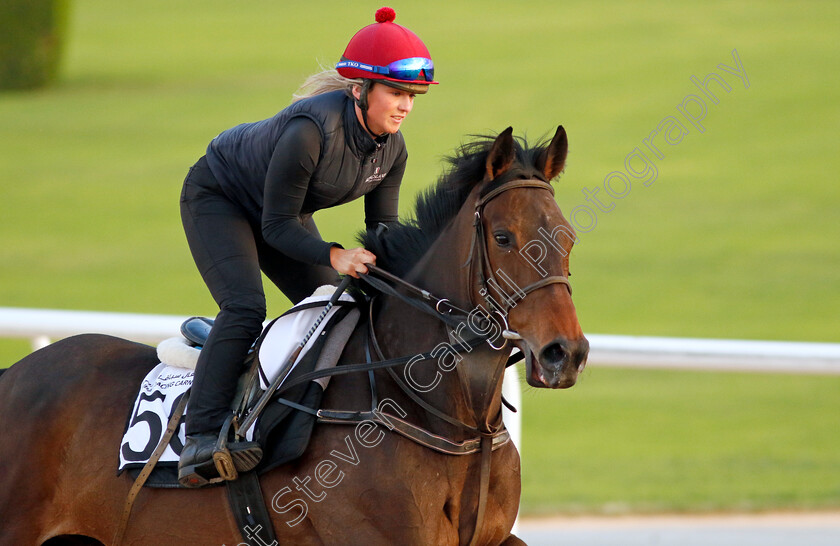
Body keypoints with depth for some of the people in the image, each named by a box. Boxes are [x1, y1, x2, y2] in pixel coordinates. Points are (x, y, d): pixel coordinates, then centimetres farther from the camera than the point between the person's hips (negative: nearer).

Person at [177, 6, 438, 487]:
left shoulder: (392, 148, -16)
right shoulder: (312, 129, -38)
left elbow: (383, 226, -4)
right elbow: (278, 226, -33)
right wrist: (335, 256, -47)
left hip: (284, 213, 8)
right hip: (216, 198, -8)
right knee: (244, 308, -27)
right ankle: (201, 439, -34)